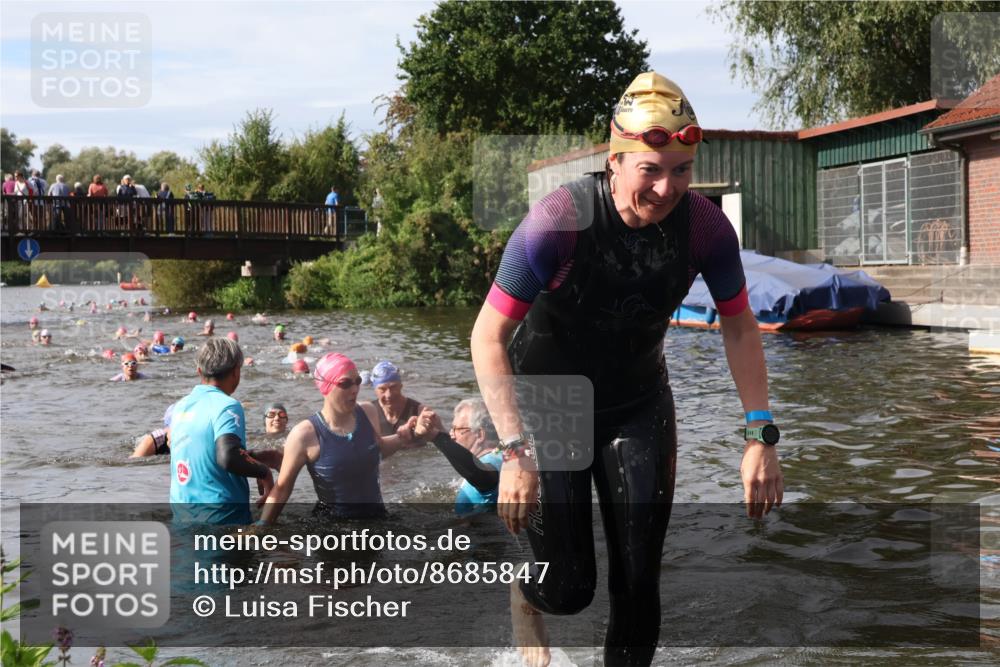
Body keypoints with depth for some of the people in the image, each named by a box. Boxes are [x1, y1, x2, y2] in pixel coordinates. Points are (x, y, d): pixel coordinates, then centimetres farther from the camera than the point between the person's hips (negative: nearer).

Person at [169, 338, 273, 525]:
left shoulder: (180, 406, 9)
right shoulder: (226, 406, -14)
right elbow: (228, 457, -29)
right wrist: (264, 472, -13)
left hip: (181, 510, 7)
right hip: (221, 514, -7)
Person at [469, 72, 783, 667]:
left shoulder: (705, 225, -18)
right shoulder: (558, 221, -29)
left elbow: (739, 327, -3)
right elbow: (488, 338, -25)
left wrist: (761, 436, -11)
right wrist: (516, 451, -32)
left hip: (640, 404, 3)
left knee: (640, 581, 0)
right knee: (569, 587, -3)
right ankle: (524, 598, 34)